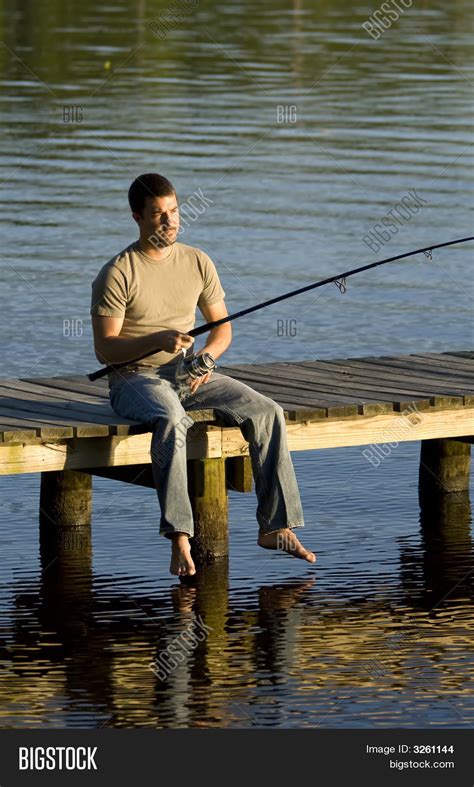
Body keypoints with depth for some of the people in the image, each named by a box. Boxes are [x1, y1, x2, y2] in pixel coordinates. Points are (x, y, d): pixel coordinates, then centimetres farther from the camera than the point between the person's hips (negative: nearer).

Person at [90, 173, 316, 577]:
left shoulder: (197, 262, 7)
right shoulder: (117, 274, -9)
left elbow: (222, 328, 14)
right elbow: (104, 348, -11)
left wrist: (205, 356, -8)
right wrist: (157, 340, -27)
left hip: (190, 375, 5)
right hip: (134, 378, -5)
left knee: (267, 412, -16)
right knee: (172, 420, -40)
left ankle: (276, 527, -12)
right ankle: (180, 540, -42)